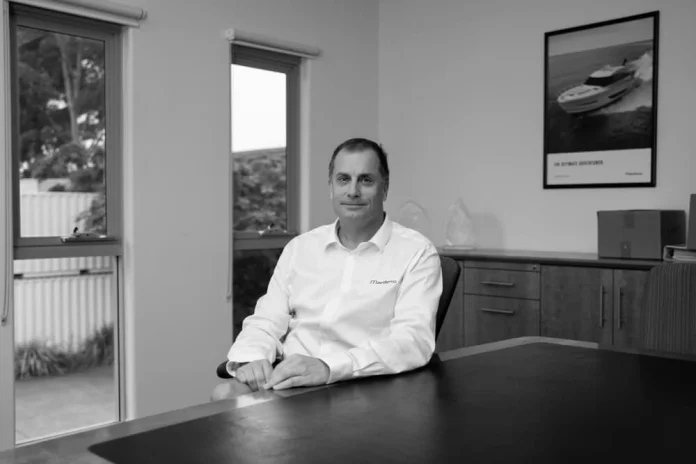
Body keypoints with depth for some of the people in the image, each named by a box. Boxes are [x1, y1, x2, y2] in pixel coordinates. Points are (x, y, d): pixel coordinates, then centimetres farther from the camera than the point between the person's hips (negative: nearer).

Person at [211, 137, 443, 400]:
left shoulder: (417, 252, -2)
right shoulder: (299, 247, 13)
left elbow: (414, 340, -15)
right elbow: (266, 322, 11)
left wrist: (328, 367, -30)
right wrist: (251, 359, -13)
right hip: (289, 382, 4)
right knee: (225, 396, -26)